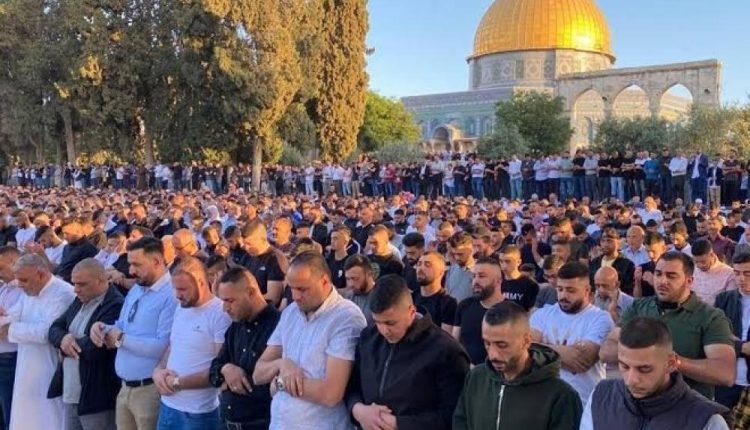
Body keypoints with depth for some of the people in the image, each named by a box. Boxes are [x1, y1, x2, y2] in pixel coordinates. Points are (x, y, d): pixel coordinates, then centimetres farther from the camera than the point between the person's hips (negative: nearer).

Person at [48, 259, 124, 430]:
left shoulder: (116, 306, -20)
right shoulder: (80, 301, 12)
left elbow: (94, 348, -26)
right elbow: (55, 328, 13)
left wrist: (68, 344, -8)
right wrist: (63, 339, -10)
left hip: (96, 397, -9)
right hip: (70, 392, 9)